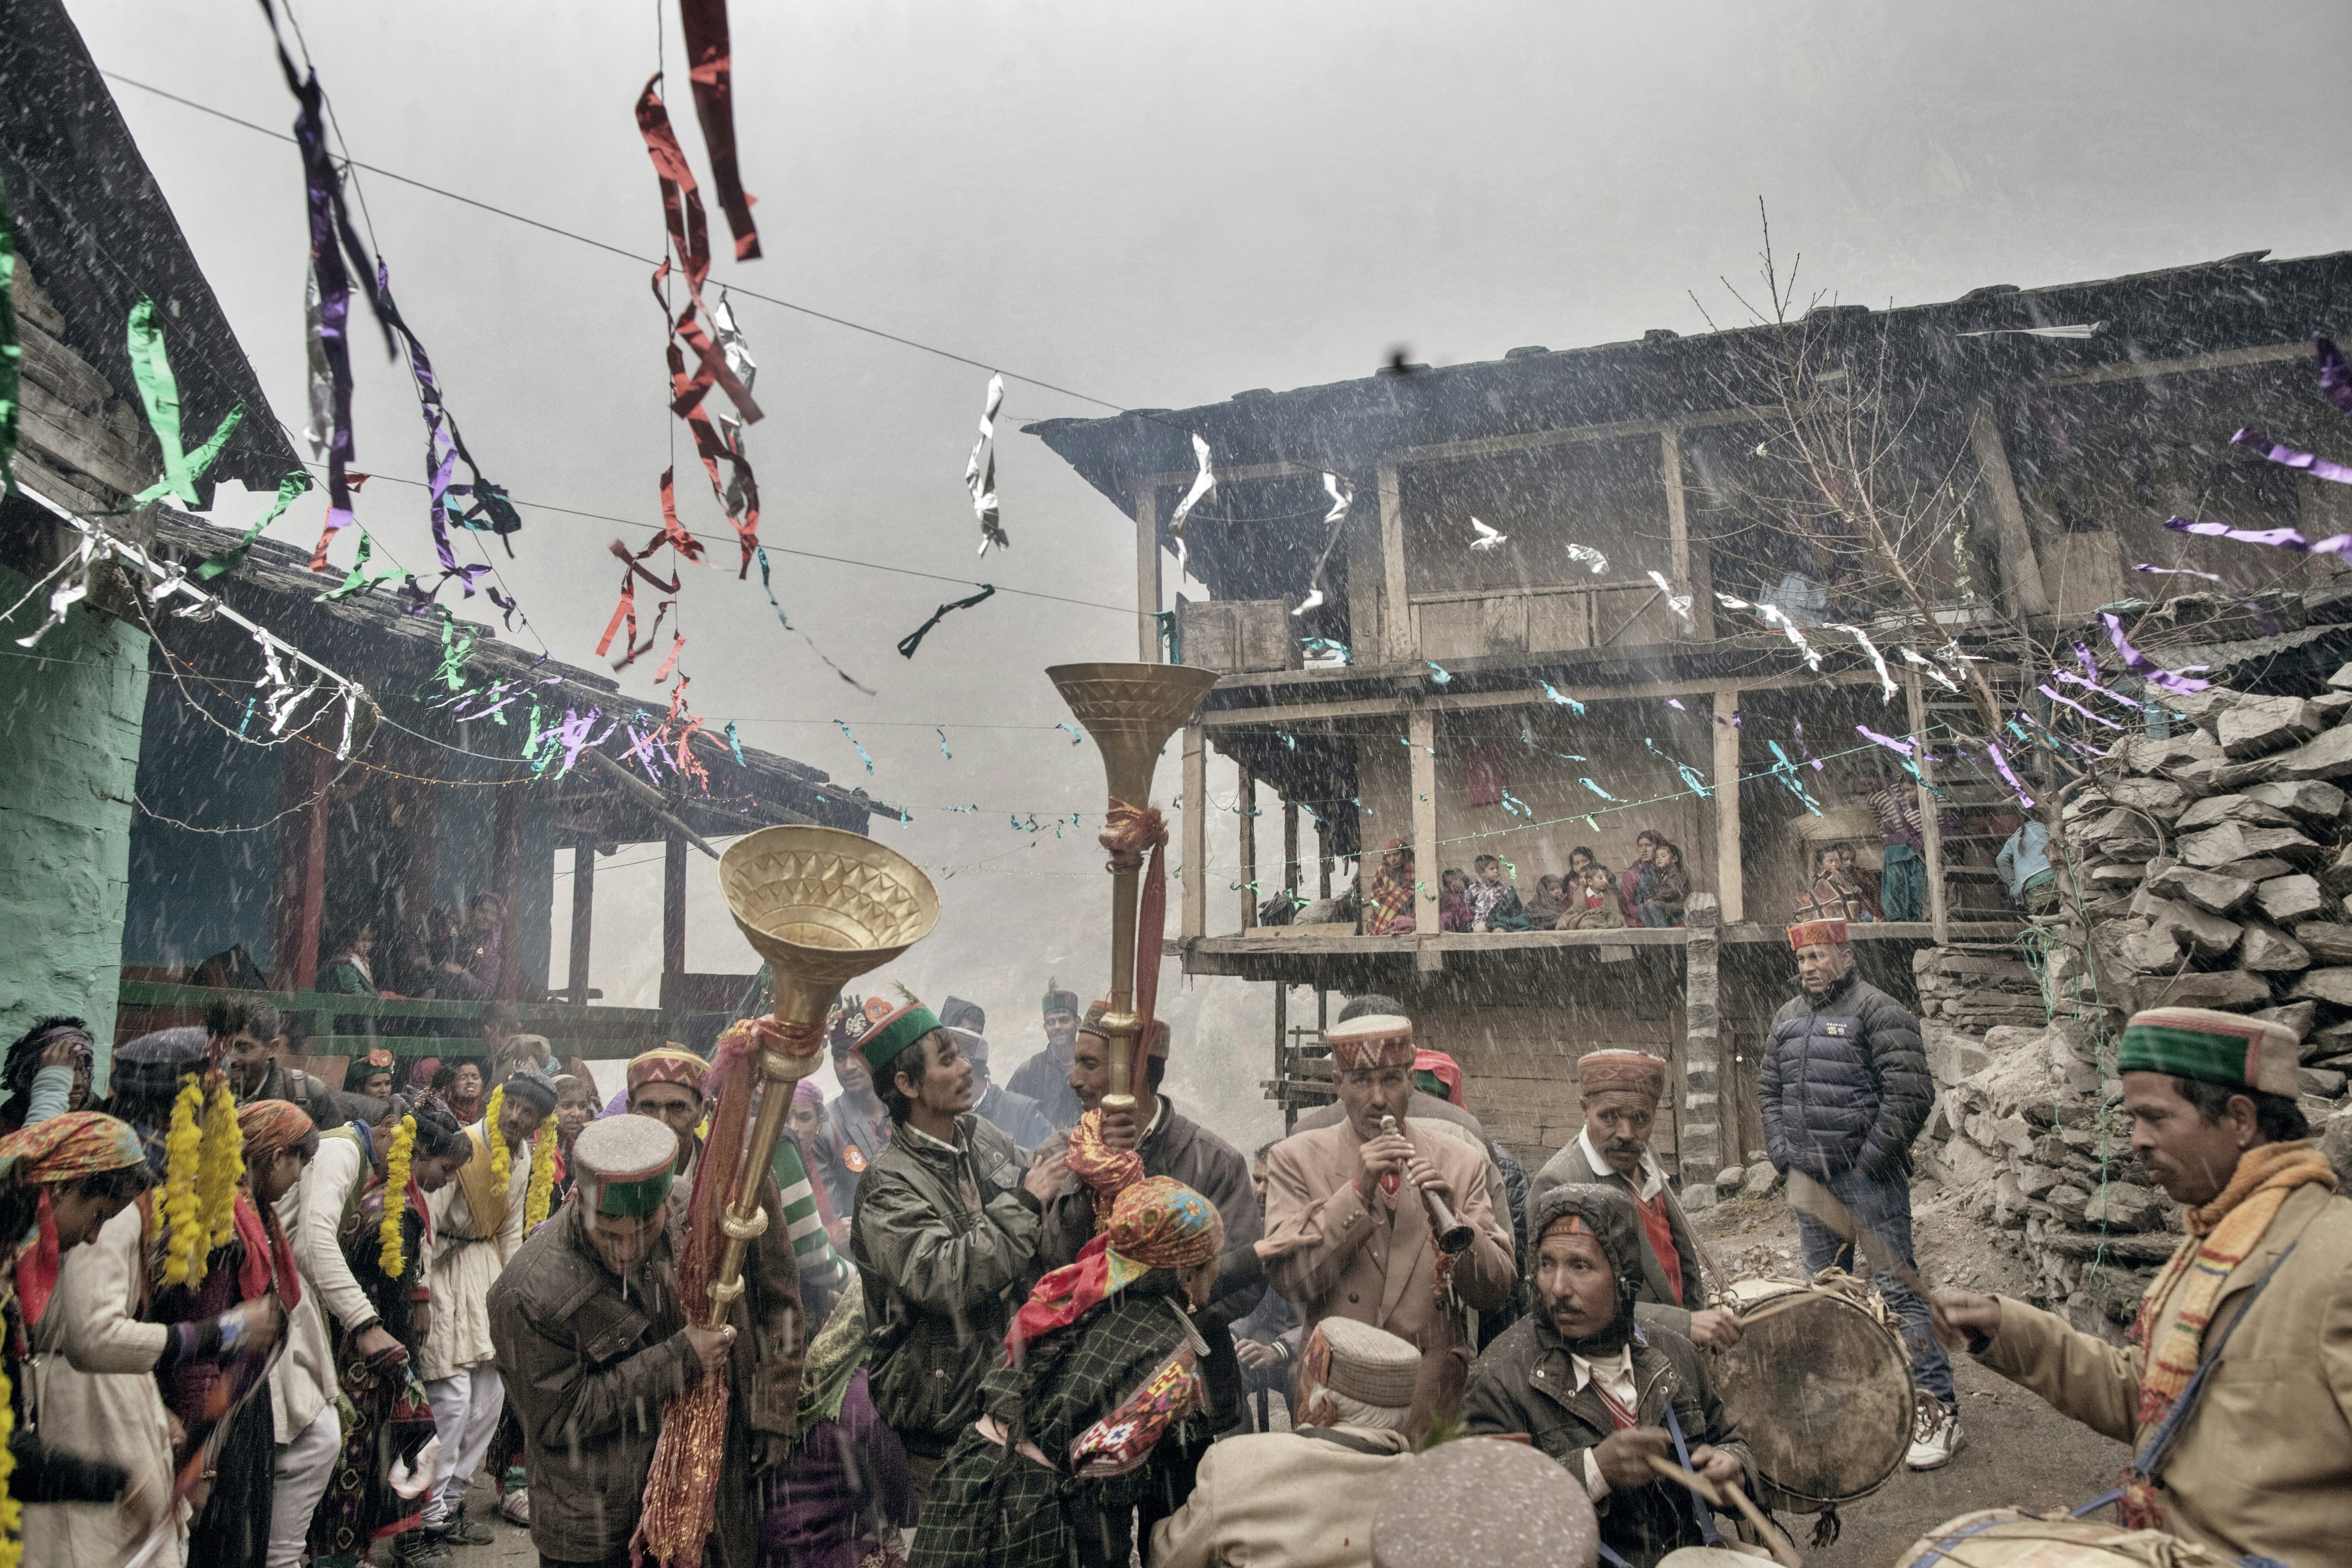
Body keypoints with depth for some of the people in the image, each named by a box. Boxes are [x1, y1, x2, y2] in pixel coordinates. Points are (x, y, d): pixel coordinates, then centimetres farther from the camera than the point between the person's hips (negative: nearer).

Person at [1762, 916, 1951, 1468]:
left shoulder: (1879, 1012, -9)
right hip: (1809, 1177, 7)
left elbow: (1910, 1095, -14)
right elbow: (1768, 1088, 19)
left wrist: (1870, 1159, -13)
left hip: (1868, 1176, -7)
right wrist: (1782, 1152, 8)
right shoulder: (1788, 1017, 13)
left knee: (1895, 1287, -7)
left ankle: (1937, 1408, -1)